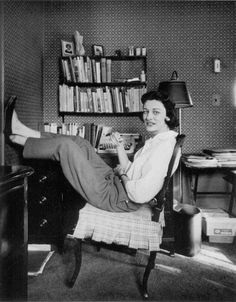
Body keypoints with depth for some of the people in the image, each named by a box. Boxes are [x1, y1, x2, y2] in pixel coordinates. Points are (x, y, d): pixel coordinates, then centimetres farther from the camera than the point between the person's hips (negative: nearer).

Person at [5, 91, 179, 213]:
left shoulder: (163, 146, -23)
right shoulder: (156, 140, 10)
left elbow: (141, 195, -31)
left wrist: (123, 175, -13)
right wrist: (119, 147, 3)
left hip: (113, 198, -9)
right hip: (116, 183, 9)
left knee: (65, 145, -8)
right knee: (79, 142, 10)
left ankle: (18, 140, 17)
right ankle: (23, 132, 17)